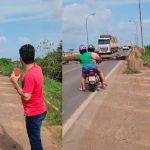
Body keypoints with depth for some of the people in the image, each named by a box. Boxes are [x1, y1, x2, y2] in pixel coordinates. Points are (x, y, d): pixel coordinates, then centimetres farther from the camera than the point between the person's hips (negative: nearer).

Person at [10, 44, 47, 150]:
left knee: (35, 139, 7)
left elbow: (26, 97, -25)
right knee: (34, 137, 25)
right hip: (40, 109, 9)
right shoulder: (37, 67, 1)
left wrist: (15, 82, -18)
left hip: (34, 113, -9)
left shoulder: (29, 75, -27)